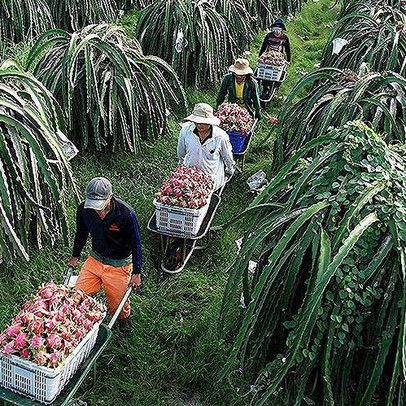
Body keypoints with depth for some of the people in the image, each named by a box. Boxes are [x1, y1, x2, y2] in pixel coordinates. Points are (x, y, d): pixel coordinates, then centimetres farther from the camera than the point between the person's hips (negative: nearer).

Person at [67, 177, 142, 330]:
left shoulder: (125, 213, -26)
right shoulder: (84, 209, -15)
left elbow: (135, 243, -13)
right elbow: (81, 233, 7)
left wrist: (136, 273, -9)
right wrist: (75, 256, 19)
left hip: (119, 264, -3)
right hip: (95, 259, 4)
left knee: (118, 305, 2)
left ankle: (124, 321, 36)